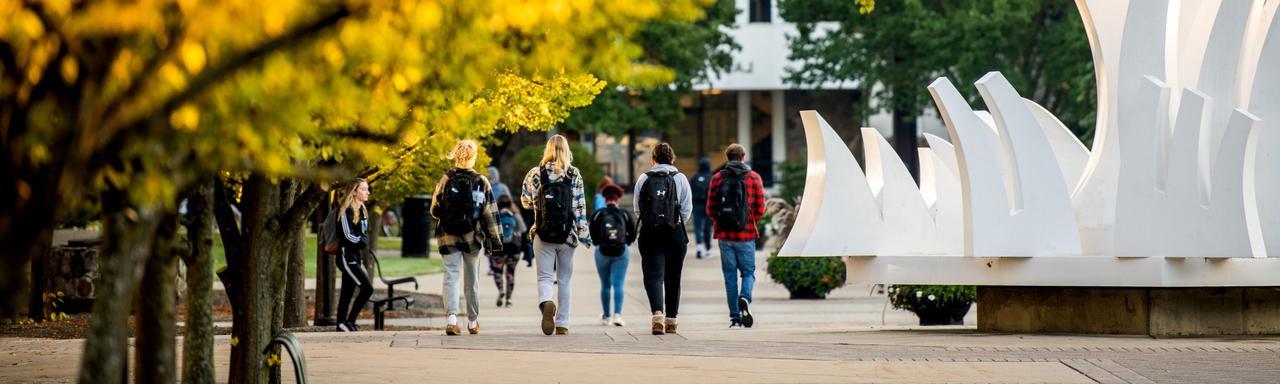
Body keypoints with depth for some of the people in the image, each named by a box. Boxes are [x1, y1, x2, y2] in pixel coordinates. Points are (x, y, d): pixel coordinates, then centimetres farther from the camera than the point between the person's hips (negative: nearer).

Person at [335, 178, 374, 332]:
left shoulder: (362, 210, 14)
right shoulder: (346, 210, -13)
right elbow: (348, 235, -17)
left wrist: (363, 241, -1)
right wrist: (362, 241, -5)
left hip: (356, 257, 9)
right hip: (347, 256, -9)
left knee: (347, 293, 9)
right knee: (367, 288, -14)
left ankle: (341, 324, 11)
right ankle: (349, 321, -8)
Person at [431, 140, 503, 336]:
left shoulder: (445, 181, -4)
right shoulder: (482, 182, -2)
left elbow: (435, 211, 1)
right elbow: (490, 213, -2)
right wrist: (495, 239, 3)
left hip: (448, 236, -1)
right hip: (472, 236, 1)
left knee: (451, 275, -2)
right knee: (472, 279, 13)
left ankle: (451, 317, -21)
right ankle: (473, 321, 22)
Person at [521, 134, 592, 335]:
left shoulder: (536, 174, -1)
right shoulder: (574, 175, -2)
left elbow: (525, 201, 7)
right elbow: (579, 206, -4)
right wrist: (584, 234, 0)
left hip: (543, 234, 0)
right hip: (567, 234, 0)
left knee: (544, 277, 4)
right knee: (565, 279, 11)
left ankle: (546, 303, -28)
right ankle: (562, 324, 10)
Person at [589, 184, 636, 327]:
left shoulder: (598, 214, -1)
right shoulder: (625, 214, 1)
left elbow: (592, 235, -2)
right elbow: (633, 234, 3)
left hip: (602, 252, 0)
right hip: (621, 252, 0)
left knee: (605, 285, 11)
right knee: (618, 284, -3)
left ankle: (606, 316, 16)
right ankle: (617, 314, -18)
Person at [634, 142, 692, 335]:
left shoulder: (643, 179, 2)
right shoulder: (680, 178, 0)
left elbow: (637, 209, 4)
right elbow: (687, 209, 0)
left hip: (650, 233, 0)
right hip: (675, 234, 1)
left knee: (653, 275, -4)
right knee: (673, 278, 12)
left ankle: (658, 313, -26)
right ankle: (671, 319, 19)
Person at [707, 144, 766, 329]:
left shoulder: (717, 178, 3)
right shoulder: (753, 177, 0)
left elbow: (710, 210, 2)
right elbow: (760, 209, -2)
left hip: (725, 235, 1)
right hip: (746, 234, -1)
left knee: (730, 275, 7)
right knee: (748, 272, 10)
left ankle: (735, 317, 5)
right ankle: (745, 299, -20)